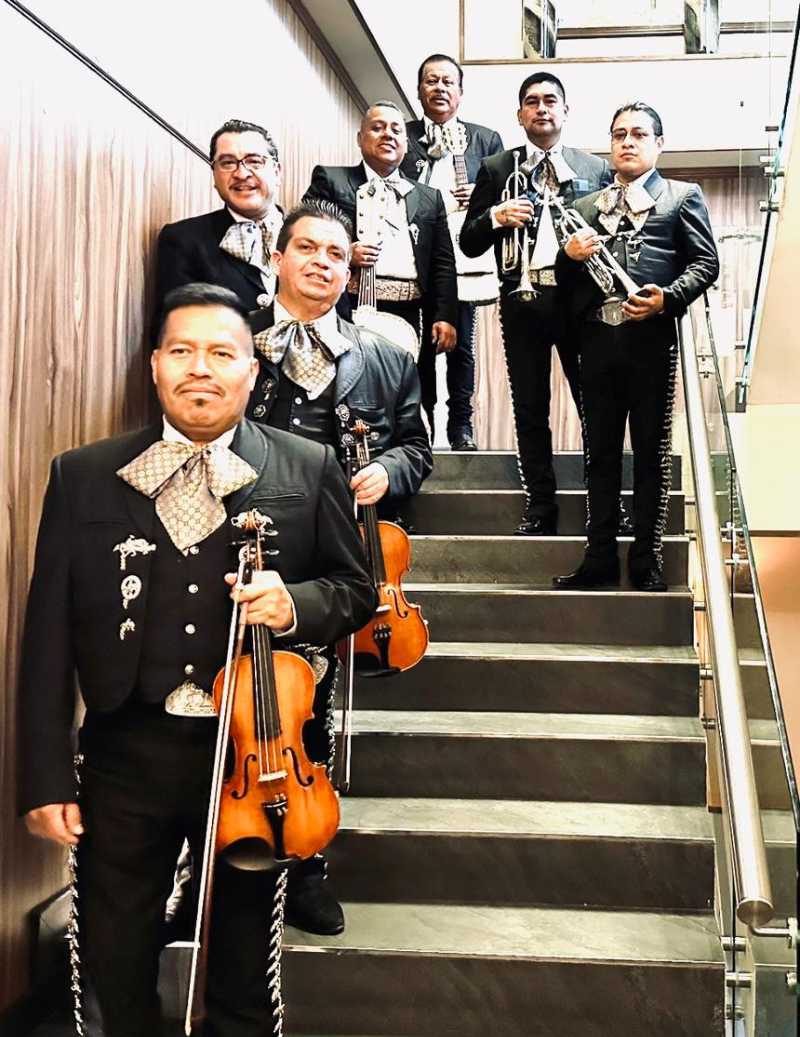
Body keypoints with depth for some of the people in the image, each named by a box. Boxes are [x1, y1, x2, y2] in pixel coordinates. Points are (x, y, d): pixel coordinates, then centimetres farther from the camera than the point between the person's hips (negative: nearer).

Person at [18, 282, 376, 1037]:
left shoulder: (309, 472, 0)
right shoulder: (83, 476, 1)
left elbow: (354, 591, 7)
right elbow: (49, 634, -1)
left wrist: (295, 603, -16)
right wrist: (46, 777, -5)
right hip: (127, 756, 1)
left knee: (245, 974, 17)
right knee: (113, 971, 13)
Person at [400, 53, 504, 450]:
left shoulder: (485, 139, 15)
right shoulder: (401, 136, 12)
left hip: (463, 256, 1)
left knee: (460, 342, 0)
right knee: (419, 343, -2)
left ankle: (461, 425, 6)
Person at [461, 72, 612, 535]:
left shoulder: (596, 168, 12)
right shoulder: (496, 169, 11)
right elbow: (469, 243, 9)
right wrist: (496, 216, -9)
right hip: (523, 300, 1)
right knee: (530, 409, 4)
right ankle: (541, 508, 12)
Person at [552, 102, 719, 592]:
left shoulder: (683, 196, 11)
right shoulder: (588, 205, 21)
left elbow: (706, 263, 1)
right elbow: (567, 280, 20)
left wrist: (668, 297, -16)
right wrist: (569, 256, -2)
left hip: (652, 337, -4)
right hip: (598, 337, 4)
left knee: (652, 450, 0)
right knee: (601, 451, 6)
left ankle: (646, 559, 5)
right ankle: (601, 558, 11)